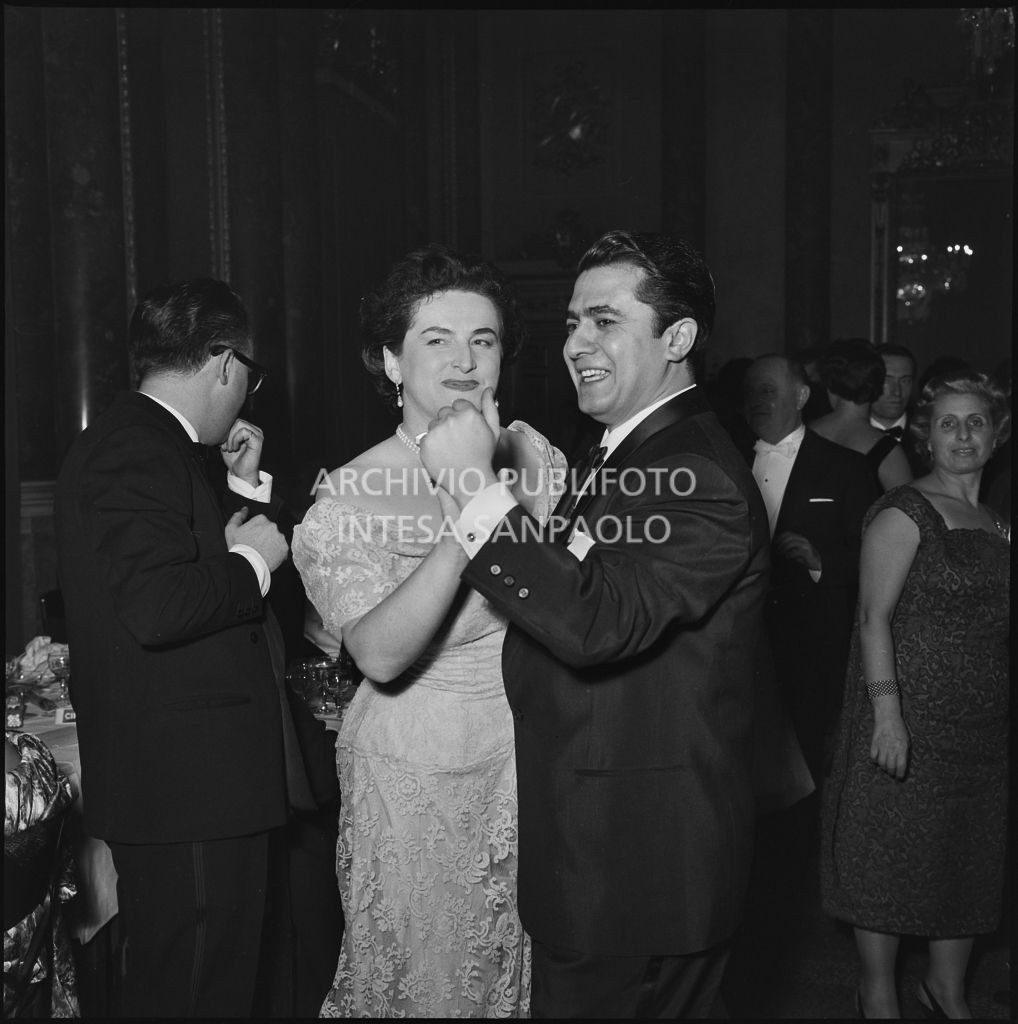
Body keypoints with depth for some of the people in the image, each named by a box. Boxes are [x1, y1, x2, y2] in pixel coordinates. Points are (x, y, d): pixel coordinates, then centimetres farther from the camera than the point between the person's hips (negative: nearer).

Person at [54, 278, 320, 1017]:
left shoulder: (152, 444, 16)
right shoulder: (136, 449, -16)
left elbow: (199, 567, 22)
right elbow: (156, 607, -28)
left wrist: (247, 488, 13)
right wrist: (251, 560, -13)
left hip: (202, 781, 10)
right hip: (187, 785, -10)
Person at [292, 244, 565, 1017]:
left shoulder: (532, 455, -1)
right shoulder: (350, 497, -13)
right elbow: (381, 654, -28)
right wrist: (464, 523, -34)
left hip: (530, 763, 4)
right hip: (416, 778, -3)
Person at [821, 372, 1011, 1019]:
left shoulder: (997, 525, 12)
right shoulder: (904, 514, -9)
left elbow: (995, 622, 16)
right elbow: (874, 618, -15)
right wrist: (887, 713, -22)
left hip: (985, 723, 7)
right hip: (911, 715, -7)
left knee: (971, 855, 14)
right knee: (891, 849, 3)